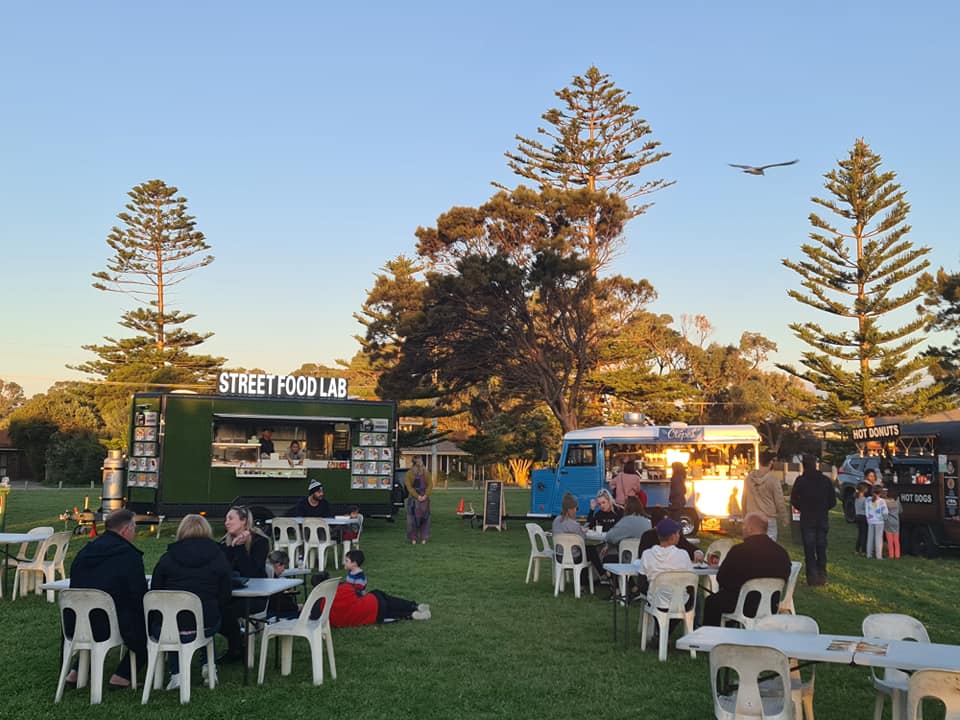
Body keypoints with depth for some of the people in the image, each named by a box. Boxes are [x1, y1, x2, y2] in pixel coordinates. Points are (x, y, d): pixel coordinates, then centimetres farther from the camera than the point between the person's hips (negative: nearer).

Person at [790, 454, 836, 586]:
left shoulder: (800, 480, -9)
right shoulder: (826, 480, 0)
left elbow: (793, 500, -7)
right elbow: (833, 501, 3)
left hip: (807, 519, -3)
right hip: (823, 519, 3)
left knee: (809, 550, 3)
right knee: (821, 549, 12)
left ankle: (812, 578, 0)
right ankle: (822, 577, 13)